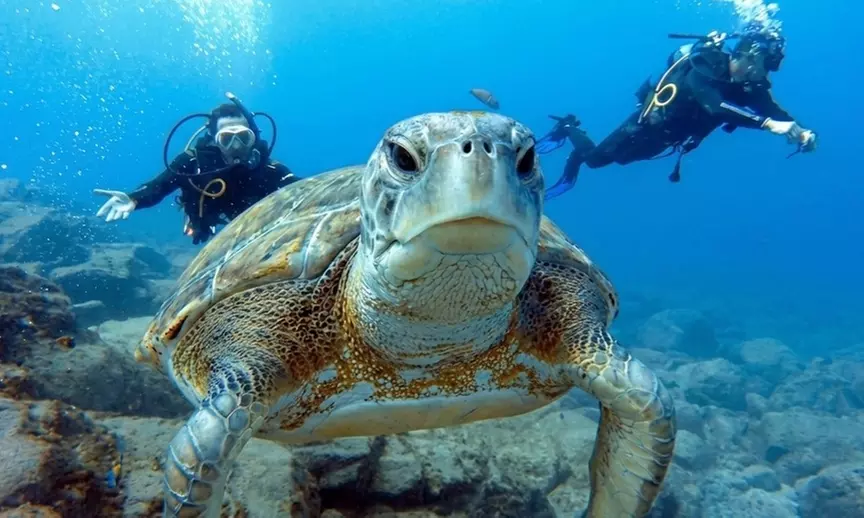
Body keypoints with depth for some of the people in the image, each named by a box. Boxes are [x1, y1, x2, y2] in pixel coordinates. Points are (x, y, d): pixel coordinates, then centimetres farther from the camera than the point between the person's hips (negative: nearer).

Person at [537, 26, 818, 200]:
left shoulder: (752, 86, -15)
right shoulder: (705, 66, -35)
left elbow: (777, 113, -19)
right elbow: (715, 106, -52)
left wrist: (801, 132, -42)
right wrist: (768, 124, -58)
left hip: (668, 137, 7)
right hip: (650, 124, -6)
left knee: (620, 159, 23)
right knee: (595, 158, 4)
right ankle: (569, 128, 33)